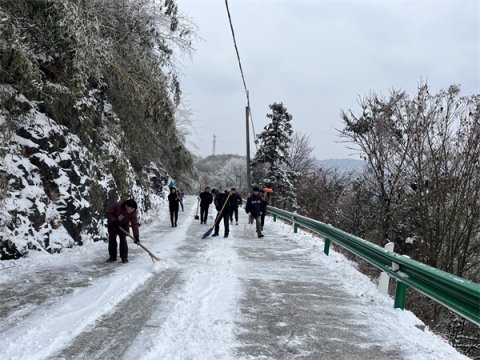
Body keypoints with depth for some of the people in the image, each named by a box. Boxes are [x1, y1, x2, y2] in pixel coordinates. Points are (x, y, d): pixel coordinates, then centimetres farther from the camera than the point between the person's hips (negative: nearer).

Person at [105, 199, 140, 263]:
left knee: (123, 240, -8)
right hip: (113, 225, 0)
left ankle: (124, 257, 4)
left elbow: (134, 224, -27)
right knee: (112, 240, 4)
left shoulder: (133, 213, -25)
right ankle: (112, 257, 15)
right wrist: (114, 221, -31)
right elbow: (108, 213, -22)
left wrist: (136, 236, -33)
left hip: (123, 226, 0)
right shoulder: (117, 205, -32)